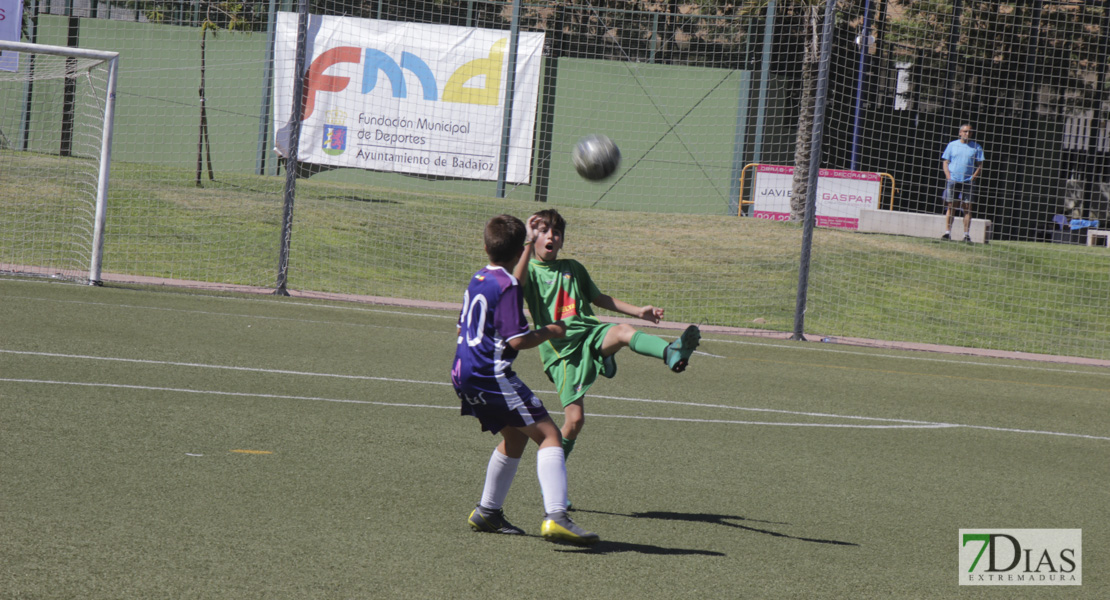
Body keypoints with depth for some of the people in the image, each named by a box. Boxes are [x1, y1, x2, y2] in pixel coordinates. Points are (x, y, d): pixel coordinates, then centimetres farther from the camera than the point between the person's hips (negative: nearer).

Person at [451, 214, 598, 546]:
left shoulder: (477, 279, 14)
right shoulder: (507, 286, -13)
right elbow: (518, 340, -18)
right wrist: (550, 332, -3)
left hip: (464, 373, 9)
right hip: (492, 375, -9)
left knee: (515, 437, 23)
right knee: (548, 434, -11)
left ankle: (487, 512, 28)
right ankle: (555, 516, -26)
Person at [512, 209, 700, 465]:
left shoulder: (573, 268, 21)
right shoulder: (531, 270, 5)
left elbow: (598, 298, 32)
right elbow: (517, 282, -20)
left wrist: (638, 311, 24)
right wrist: (529, 244, -24)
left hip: (589, 333, 3)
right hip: (561, 348, -3)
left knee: (623, 331, -33)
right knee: (575, 417, -9)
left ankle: (671, 353, -60)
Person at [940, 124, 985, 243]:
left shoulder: (976, 147, 7)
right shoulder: (952, 145, 10)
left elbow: (980, 166, 7)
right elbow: (945, 162, 10)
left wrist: (973, 177, -7)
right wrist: (948, 176, -4)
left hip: (968, 182, -1)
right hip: (953, 180, 1)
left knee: (967, 208, -3)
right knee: (951, 206, -1)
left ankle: (966, 234, -2)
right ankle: (947, 232, 0)